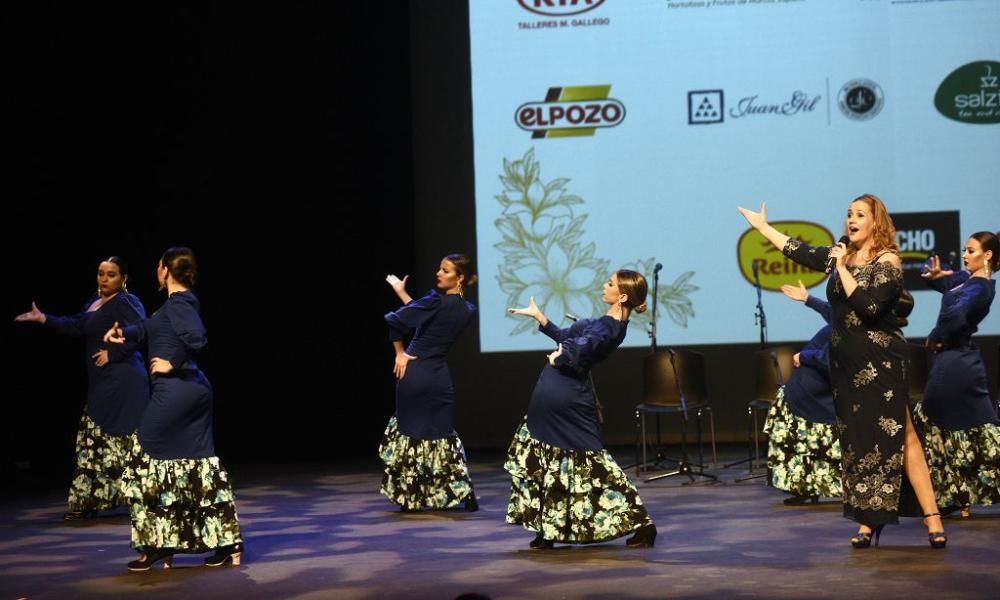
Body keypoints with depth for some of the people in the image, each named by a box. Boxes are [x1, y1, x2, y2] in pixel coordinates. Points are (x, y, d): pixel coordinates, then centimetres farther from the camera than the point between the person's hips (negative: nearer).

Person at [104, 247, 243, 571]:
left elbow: (197, 337, -27)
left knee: (150, 463, 0)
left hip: (175, 390, -9)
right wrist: (125, 332, 8)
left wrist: (173, 364, -16)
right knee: (199, 464, 9)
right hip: (195, 388, 9)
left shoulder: (179, 302, -13)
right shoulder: (183, 301, 16)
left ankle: (157, 544, 4)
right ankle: (227, 542, 8)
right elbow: (150, 327, 24)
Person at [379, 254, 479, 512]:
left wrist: (399, 353, -6)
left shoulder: (436, 301, -14)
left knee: (410, 433, 7)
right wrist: (402, 293, 19)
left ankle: (410, 498, 12)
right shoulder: (468, 310, 6)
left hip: (414, 374, -5)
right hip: (439, 376, 5)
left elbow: (395, 320, -20)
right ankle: (465, 494, 11)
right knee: (443, 435, 15)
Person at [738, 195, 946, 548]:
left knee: (900, 437, -10)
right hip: (846, 363, 7)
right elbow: (801, 252, 24)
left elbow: (868, 306, -21)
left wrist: (842, 268, -16)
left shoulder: (887, 261, -9)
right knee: (857, 441, 7)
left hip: (880, 363, -7)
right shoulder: (843, 255, 12)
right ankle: (868, 521, 11)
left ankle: (933, 519, -9)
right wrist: (762, 226, 30)